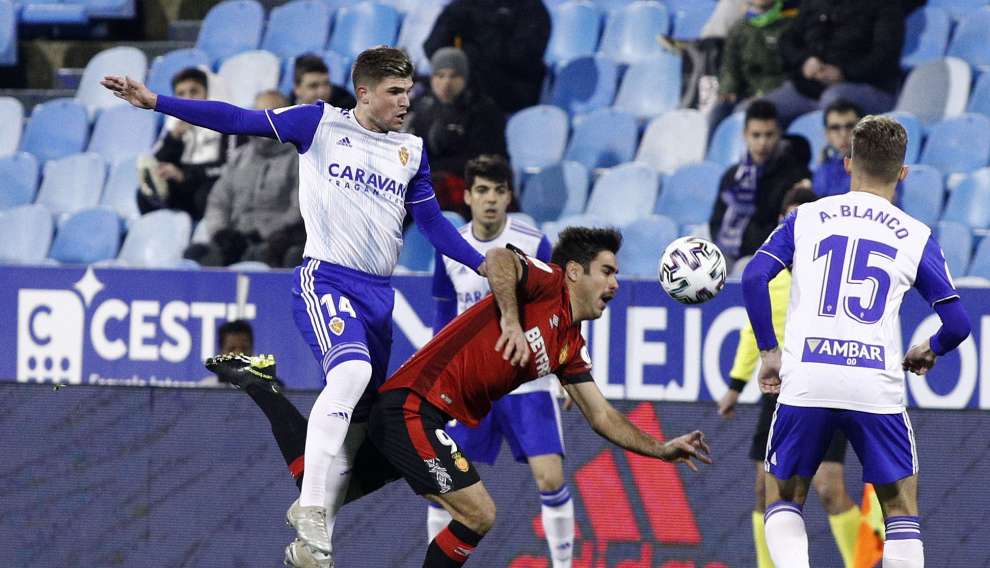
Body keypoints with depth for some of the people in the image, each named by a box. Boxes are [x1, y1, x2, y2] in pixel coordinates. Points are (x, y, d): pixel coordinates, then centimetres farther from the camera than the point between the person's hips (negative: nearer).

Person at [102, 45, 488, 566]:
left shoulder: (412, 151, 13)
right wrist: (155, 102, -11)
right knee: (351, 372, -31)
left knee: (356, 423, 7)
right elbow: (241, 121, -4)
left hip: (378, 295, 6)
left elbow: (432, 224, 19)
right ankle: (309, 505, -31)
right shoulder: (322, 124, 0)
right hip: (325, 279, -6)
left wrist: (484, 265, 8)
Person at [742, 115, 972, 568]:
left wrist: (769, 351, 9)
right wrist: (928, 352, 27)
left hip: (805, 382, 1)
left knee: (783, 499, 17)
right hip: (877, 386, 0)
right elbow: (957, 324, 5)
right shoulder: (917, 237, 9)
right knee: (900, 507, 14)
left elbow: (754, 277, -2)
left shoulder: (806, 218, 11)